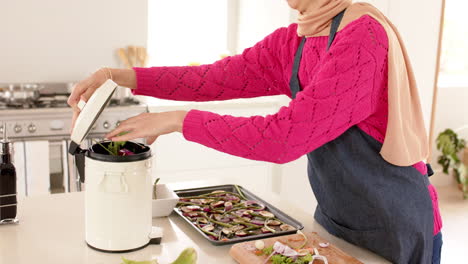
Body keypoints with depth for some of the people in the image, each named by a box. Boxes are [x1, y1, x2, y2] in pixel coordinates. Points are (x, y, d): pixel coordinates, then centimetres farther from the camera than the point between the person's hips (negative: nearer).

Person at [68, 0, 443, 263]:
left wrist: (179, 120, -22)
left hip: (396, 232, -6)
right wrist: (121, 76, -9)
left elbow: (284, 137, -28)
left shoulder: (365, 36, -26)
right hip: (335, 219, 7)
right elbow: (219, 78, -2)